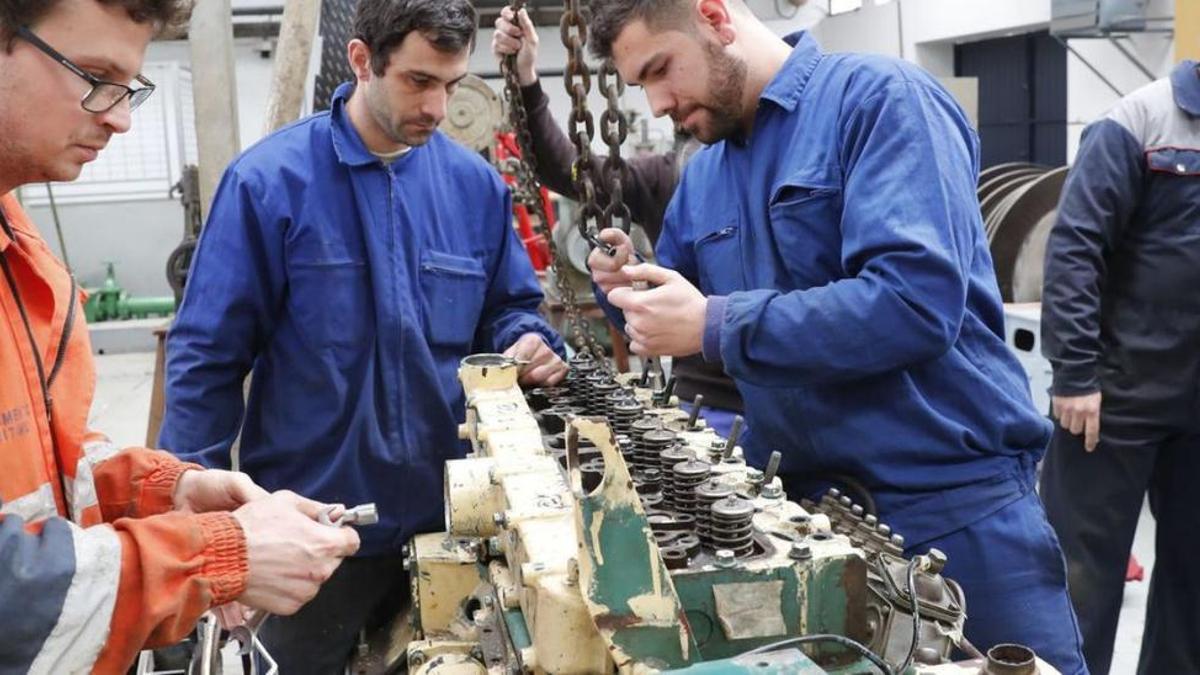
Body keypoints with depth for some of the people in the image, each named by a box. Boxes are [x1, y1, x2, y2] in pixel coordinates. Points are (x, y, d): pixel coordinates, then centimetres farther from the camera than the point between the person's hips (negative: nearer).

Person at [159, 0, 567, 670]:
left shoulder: (477, 184, 0)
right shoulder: (270, 180, -12)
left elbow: (508, 308, 12)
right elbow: (208, 358, -9)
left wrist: (529, 341, -11)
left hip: (445, 513, 4)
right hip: (309, 523, -3)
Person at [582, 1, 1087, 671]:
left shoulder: (879, 97, -12)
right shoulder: (702, 175, 11)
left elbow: (918, 300, -25)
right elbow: (683, 319, 20)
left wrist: (714, 324, -21)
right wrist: (636, 292, -2)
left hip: (954, 504, -6)